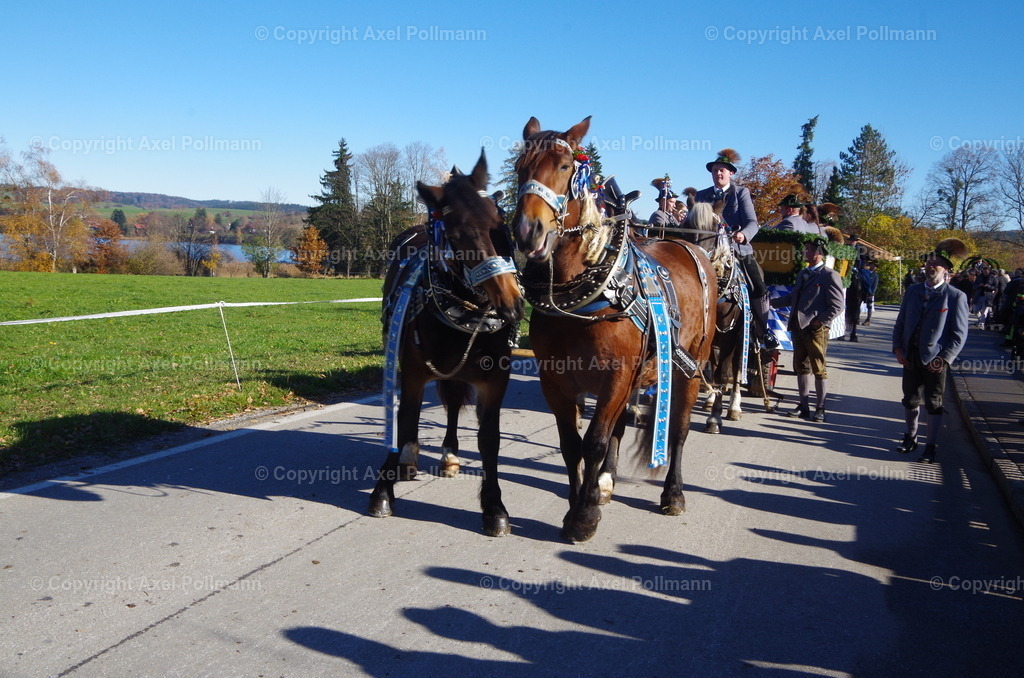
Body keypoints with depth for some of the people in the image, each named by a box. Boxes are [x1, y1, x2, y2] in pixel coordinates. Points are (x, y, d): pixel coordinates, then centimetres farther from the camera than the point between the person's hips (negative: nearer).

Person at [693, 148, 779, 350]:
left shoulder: (741, 192, 5)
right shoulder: (701, 195, 12)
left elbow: (752, 223, -6)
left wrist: (743, 234, -28)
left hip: (738, 248, -1)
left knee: (758, 288, -8)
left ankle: (762, 333, 5)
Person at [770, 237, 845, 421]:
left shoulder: (830, 275, -8)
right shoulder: (802, 274, 17)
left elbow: (837, 306, -11)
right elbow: (792, 298, 27)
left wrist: (820, 321, -17)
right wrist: (772, 302, 26)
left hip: (816, 330, -7)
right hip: (798, 327, 8)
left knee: (819, 369, 1)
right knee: (801, 367, 11)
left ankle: (820, 408, 11)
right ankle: (804, 406, 20)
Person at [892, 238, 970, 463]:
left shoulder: (956, 297, -7)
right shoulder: (912, 291, 8)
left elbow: (959, 334, -7)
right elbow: (900, 323, 11)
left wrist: (944, 359, -14)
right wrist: (898, 349, 0)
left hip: (935, 360, -4)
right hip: (911, 357, 4)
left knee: (934, 404, 5)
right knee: (910, 400, 14)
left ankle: (931, 446, 17)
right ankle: (910, 438, 32)